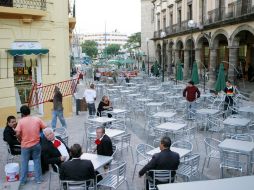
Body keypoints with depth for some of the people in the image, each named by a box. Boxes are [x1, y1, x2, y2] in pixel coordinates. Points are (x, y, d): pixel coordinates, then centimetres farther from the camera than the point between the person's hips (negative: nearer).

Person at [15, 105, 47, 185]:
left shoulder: (21, 121, -11)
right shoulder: (37, 119, -4)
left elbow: (18, 134, -15)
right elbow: (45, 128, -2)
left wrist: (21, 139, 4)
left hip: (25, 145, -1)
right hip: (36, 144, 1)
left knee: (24, 163, 13)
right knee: (37, 161, 13)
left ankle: (22, 181, 23)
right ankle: (38, 179, 19)